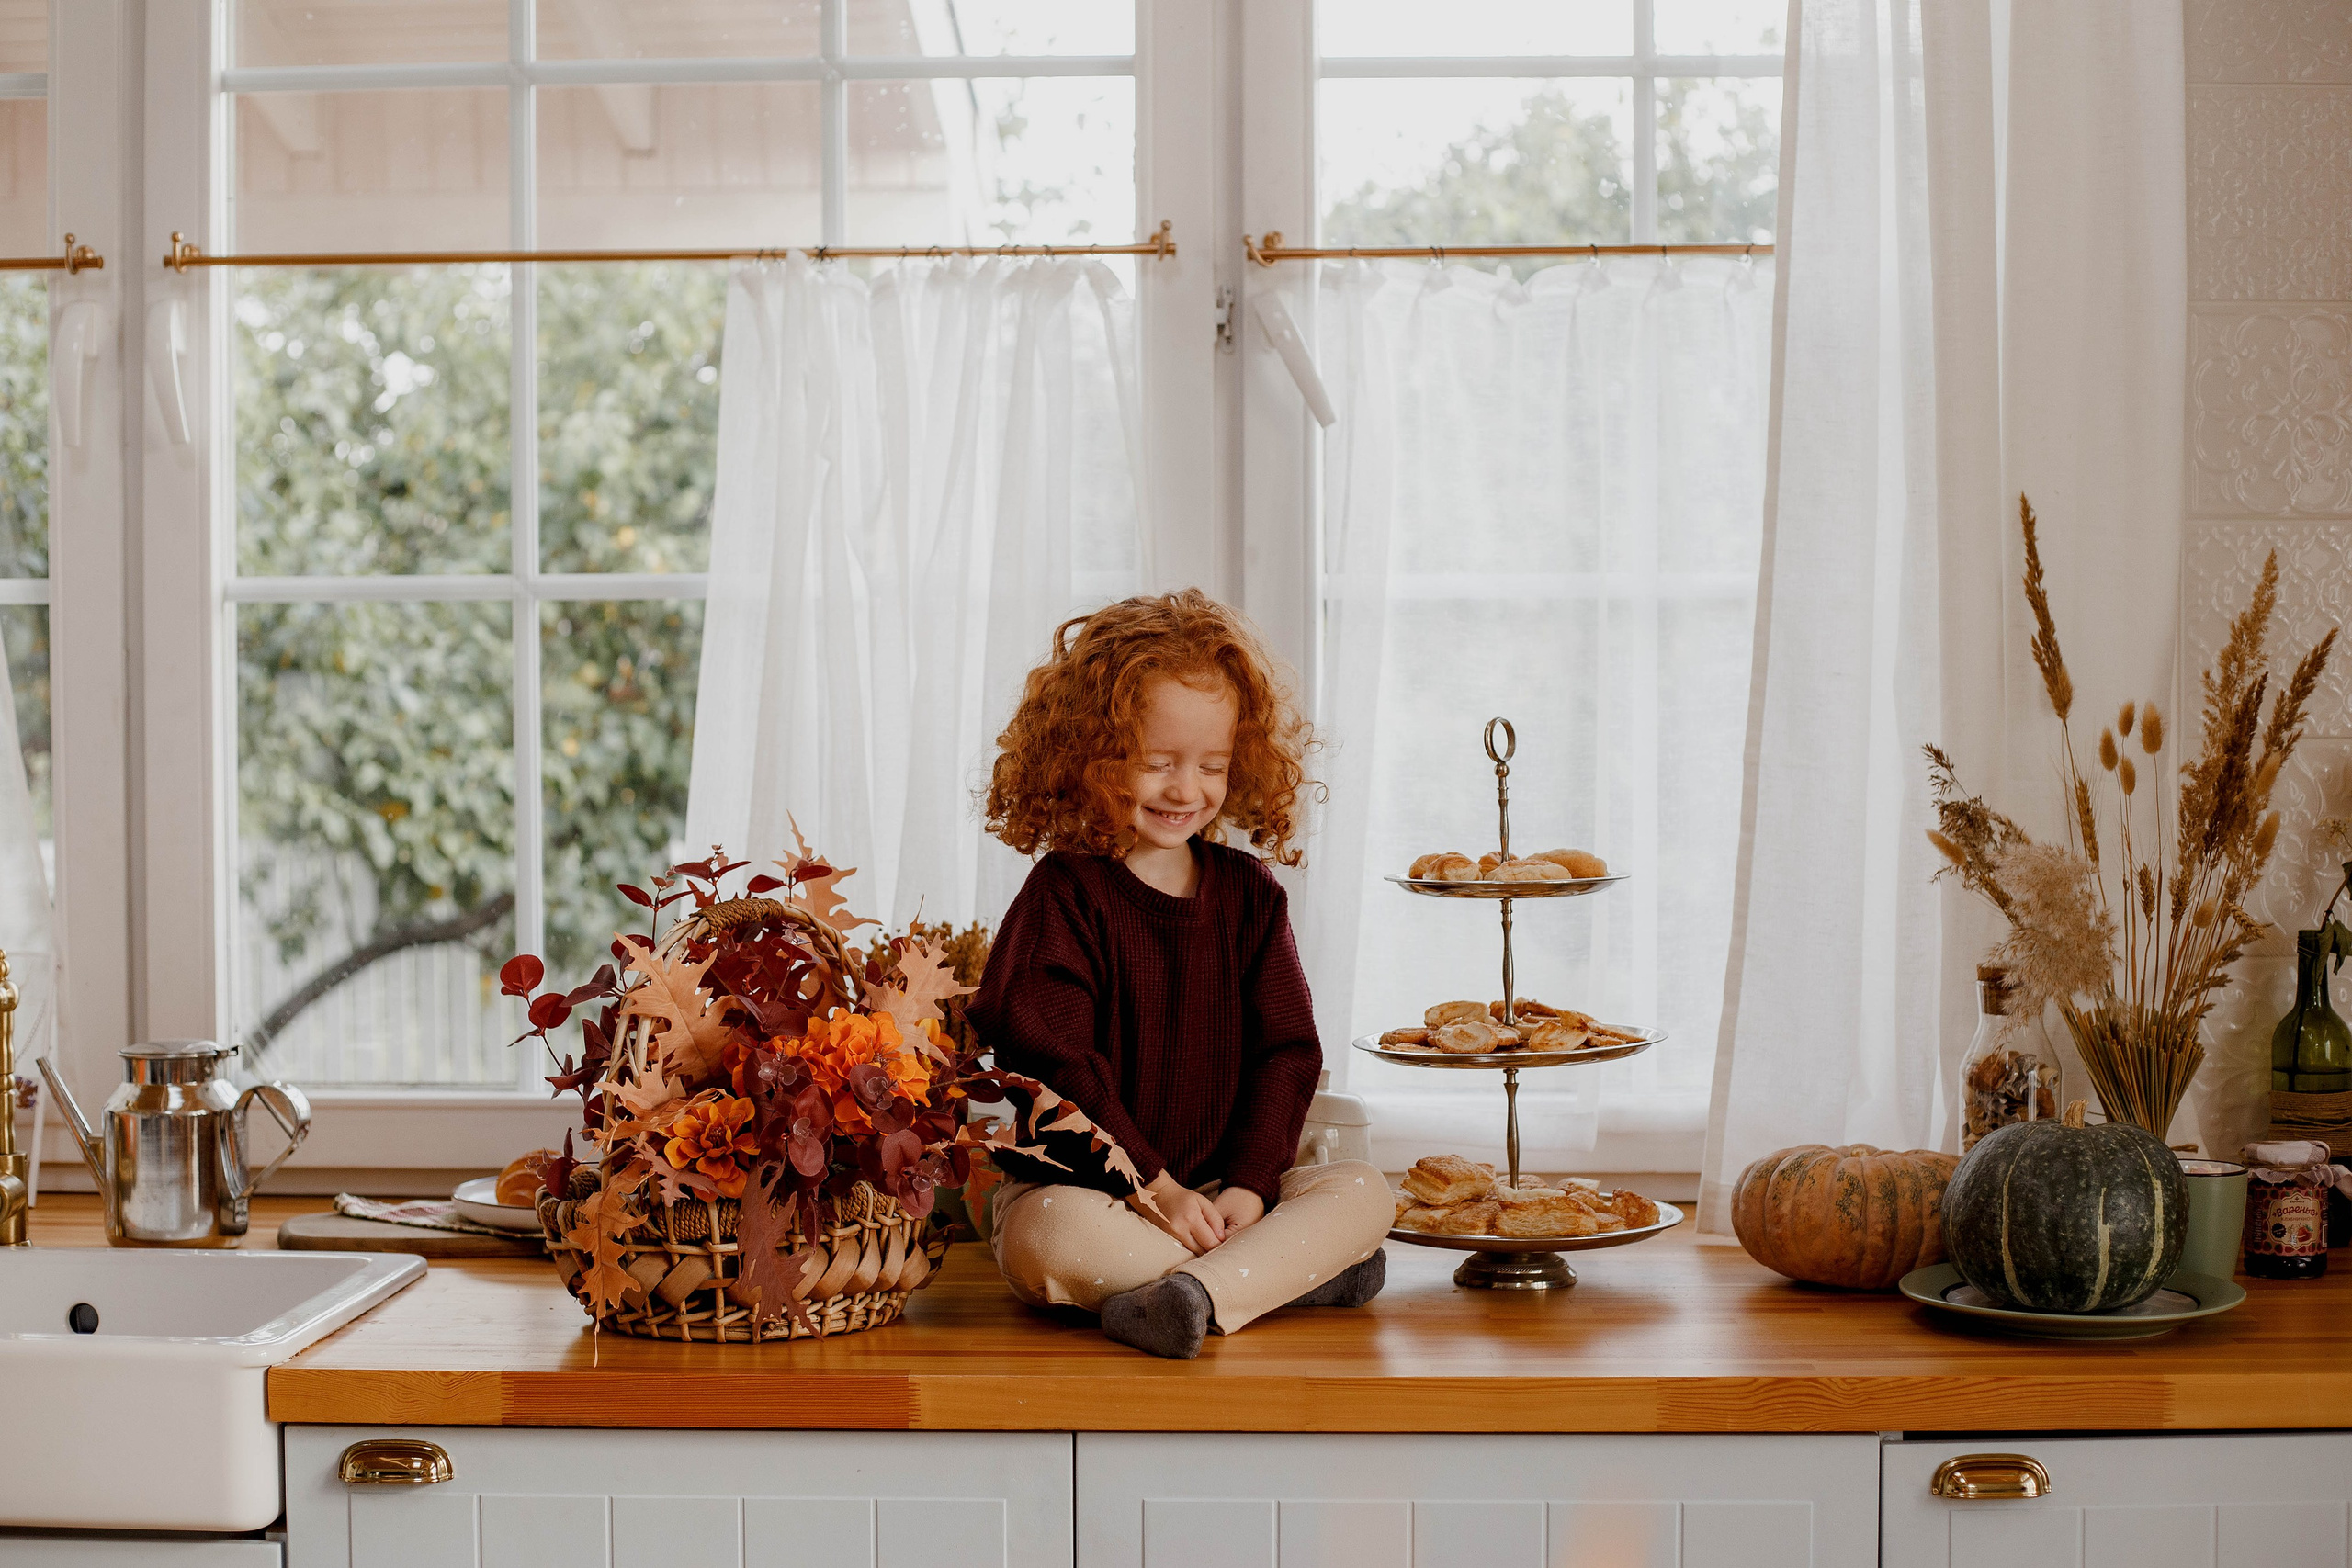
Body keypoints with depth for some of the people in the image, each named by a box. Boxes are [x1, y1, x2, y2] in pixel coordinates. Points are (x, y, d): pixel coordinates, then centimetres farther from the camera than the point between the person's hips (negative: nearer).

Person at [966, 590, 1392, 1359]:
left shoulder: (1248, 891, 7)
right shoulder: (1066, 893, -7)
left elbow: (1285, 1049, 3)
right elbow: (1052, 1064, -14)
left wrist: (1248, 1185, -11)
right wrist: (1151, 1188, -19)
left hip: (1222, 1187, 4)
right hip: (1080, 1185, -4)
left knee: (1365, 1191, -16)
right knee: (1049, 1240, -37)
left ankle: (1201, 1293, -34)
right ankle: (1291, 1269, -30)